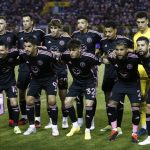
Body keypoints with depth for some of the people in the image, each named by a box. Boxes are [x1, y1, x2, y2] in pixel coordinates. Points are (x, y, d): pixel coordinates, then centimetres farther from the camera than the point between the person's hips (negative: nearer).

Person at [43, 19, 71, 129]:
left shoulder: (66, 38, -5)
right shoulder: (46, 38, 4)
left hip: (61, 71, -3)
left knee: (63, 97, 4)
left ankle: (65, 120, 16)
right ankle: (51, 121, 17)